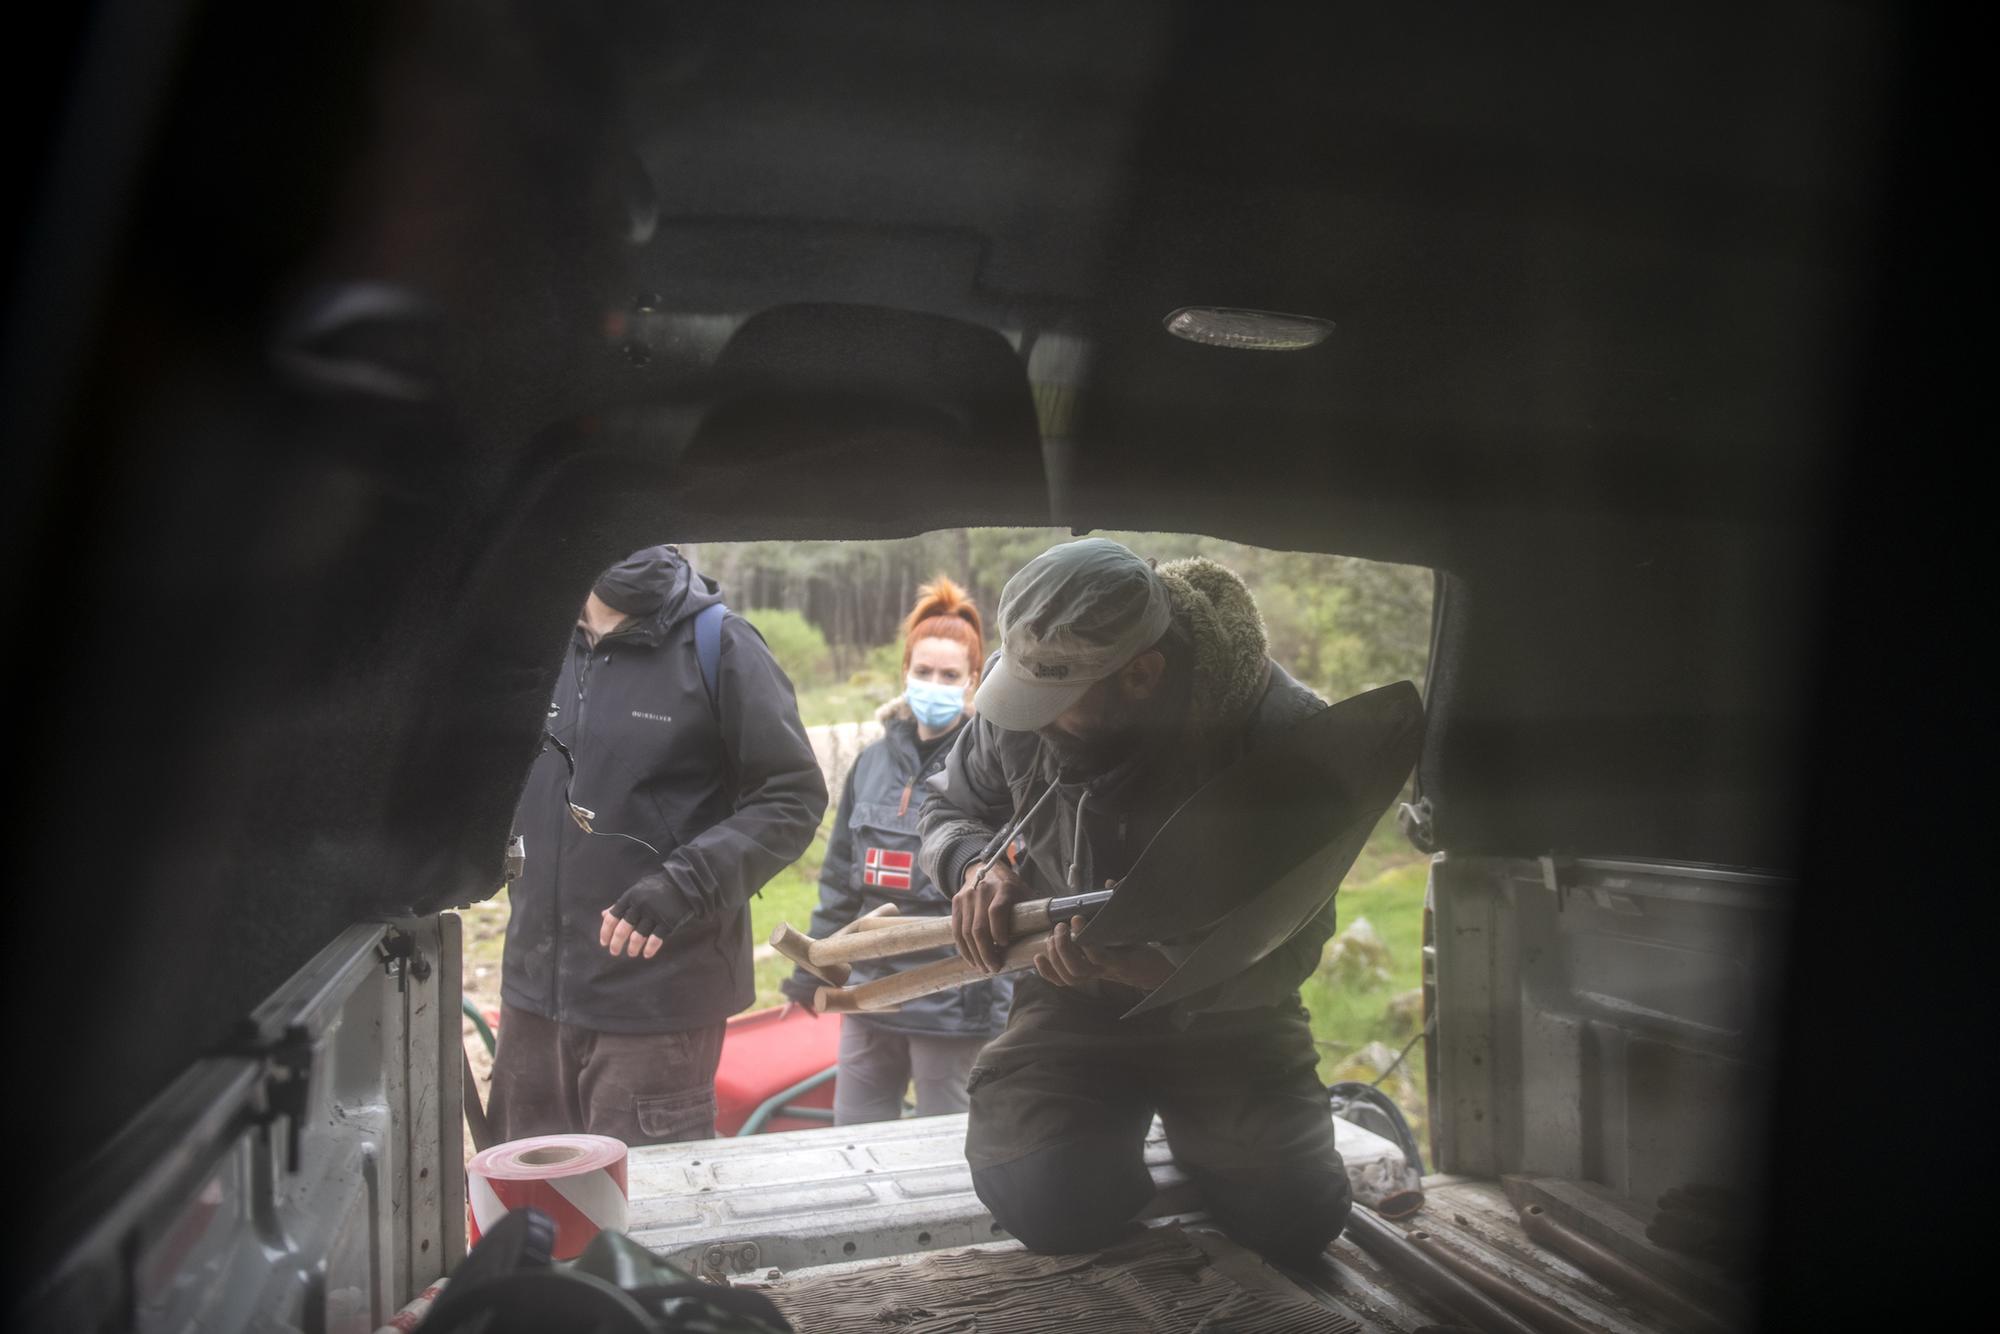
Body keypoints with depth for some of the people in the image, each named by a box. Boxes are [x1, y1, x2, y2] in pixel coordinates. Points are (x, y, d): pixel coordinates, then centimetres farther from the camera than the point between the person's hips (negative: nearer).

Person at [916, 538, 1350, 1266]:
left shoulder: (1285, 733, -26)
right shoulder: (1029, 681, -17)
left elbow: (1285, 949, -22)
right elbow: (951, 808, 2)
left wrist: (1146, 963, -40)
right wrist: (979, 867, -23)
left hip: (1223, 1006, -1)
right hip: (1073, 995, 2)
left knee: (1294, 1215, -13)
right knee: (1044, 1203, -16)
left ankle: (1193, 1125, 21)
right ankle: (1118, 1121, 20)